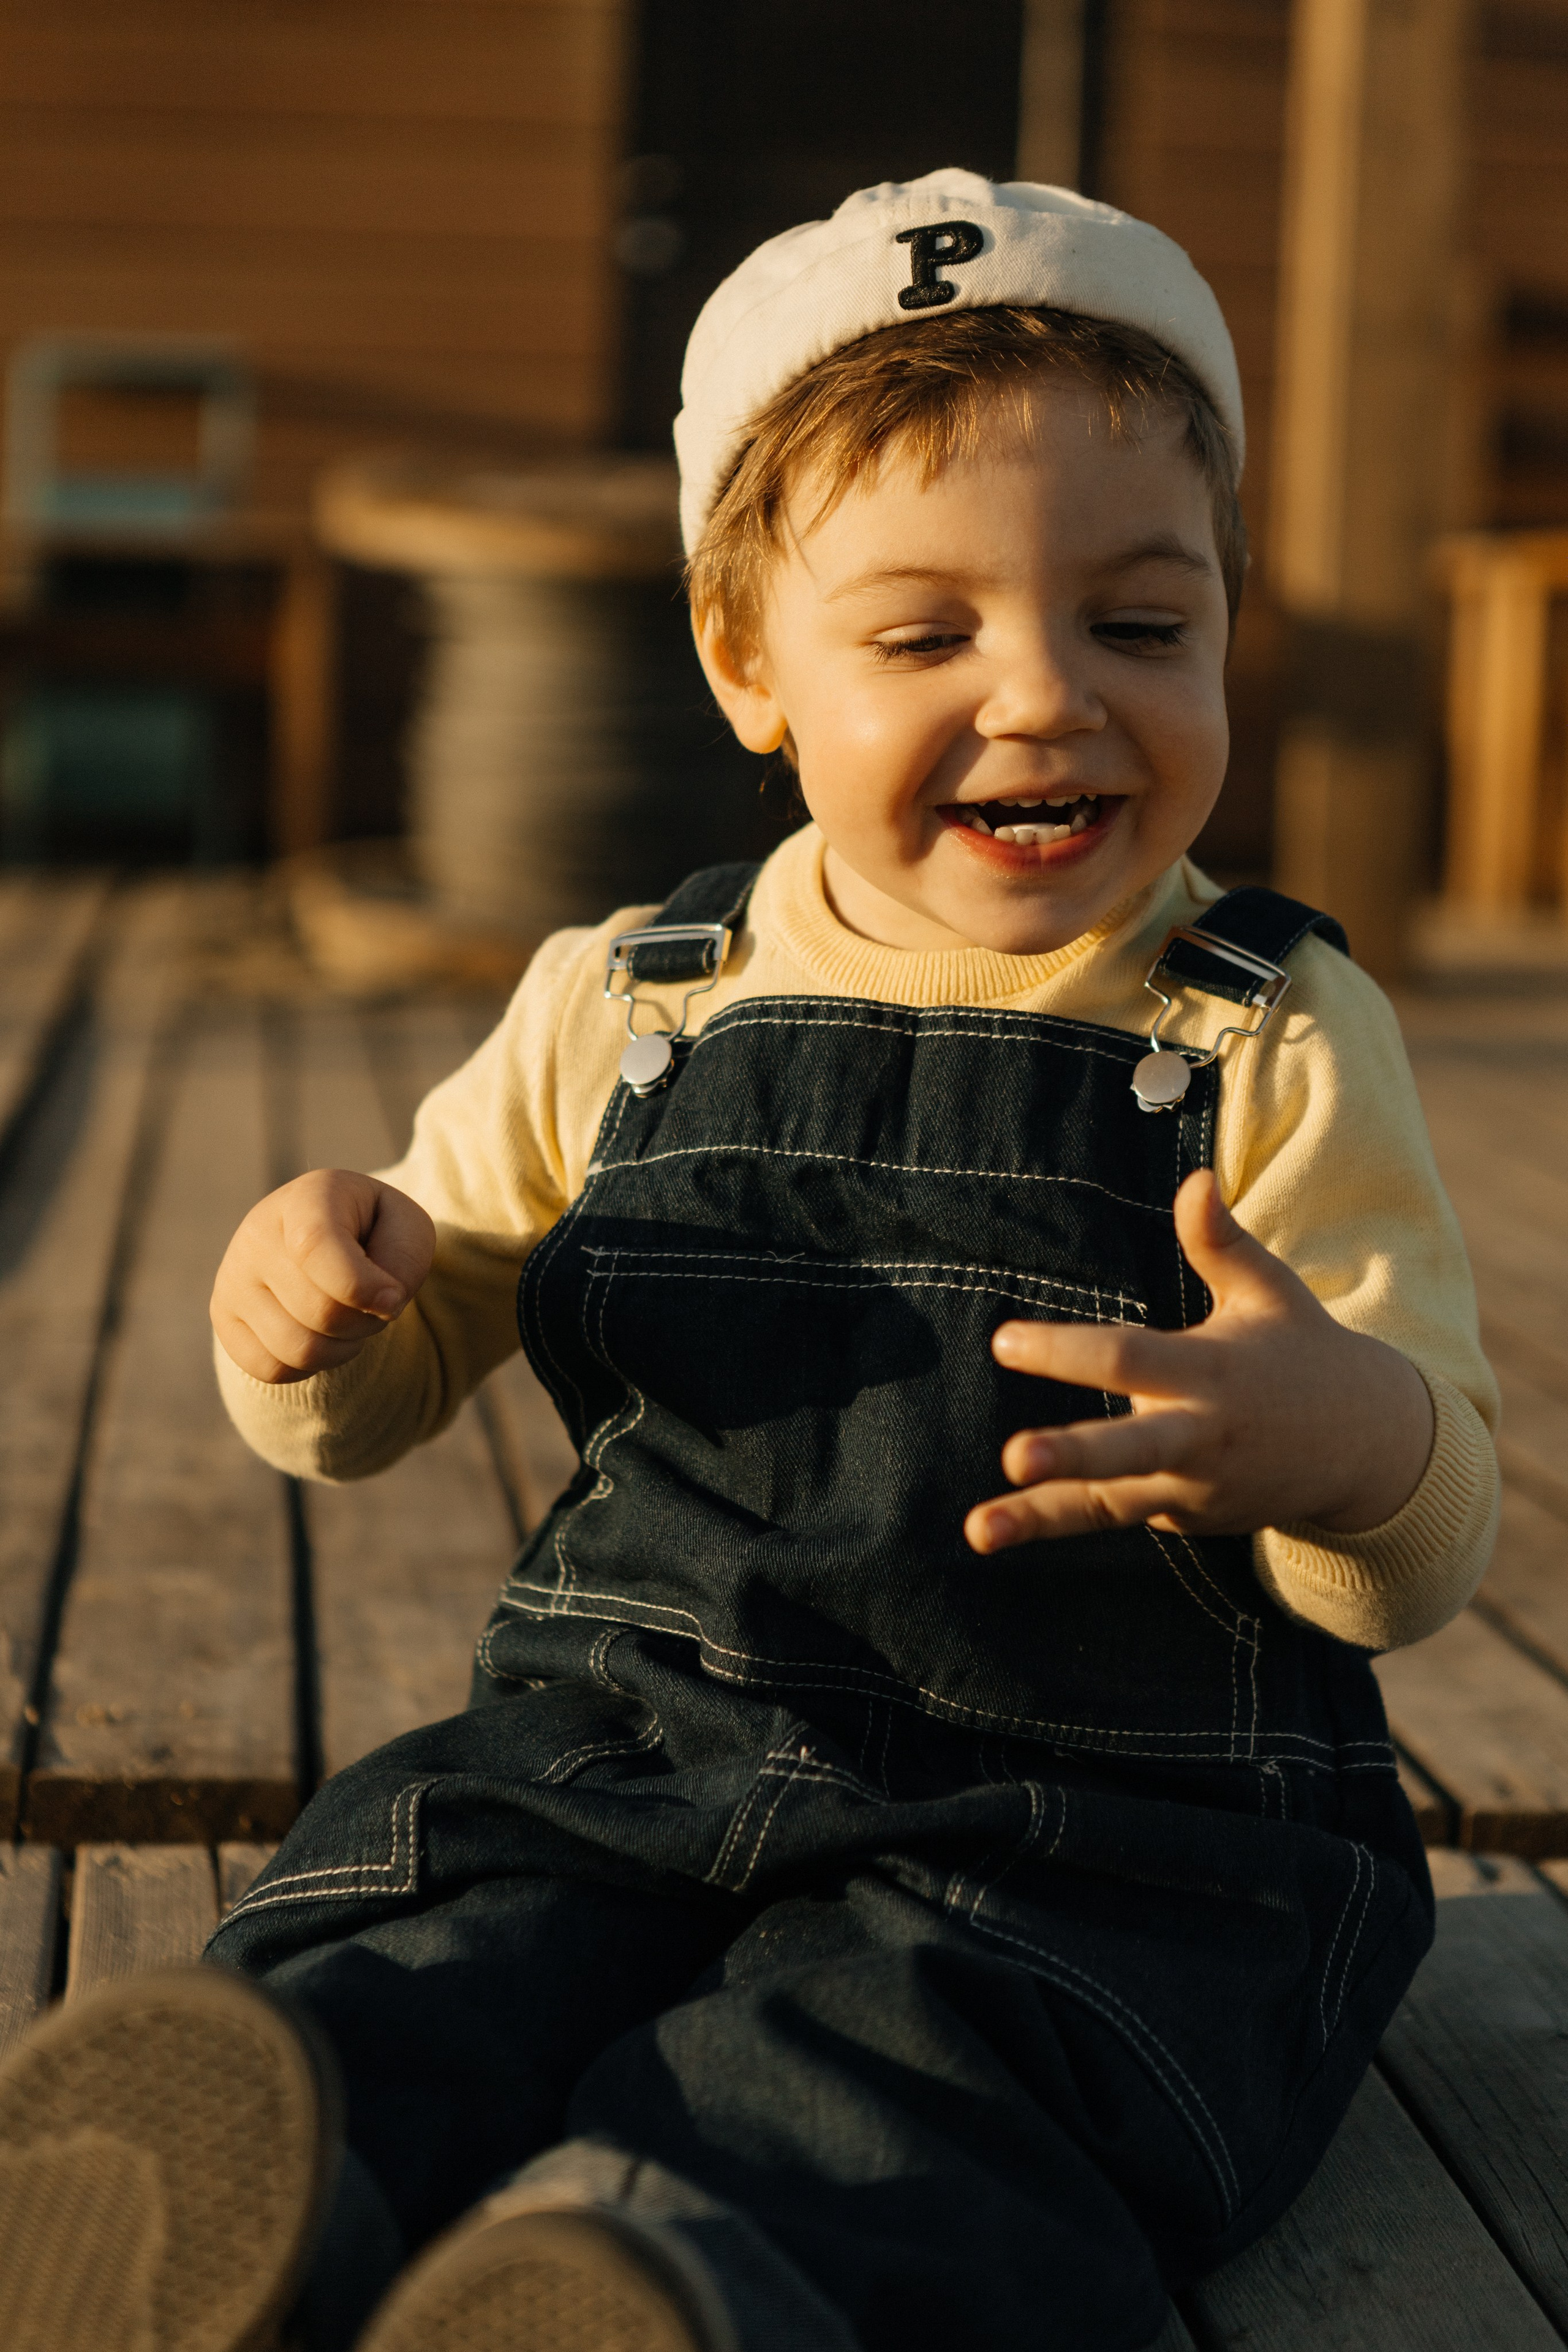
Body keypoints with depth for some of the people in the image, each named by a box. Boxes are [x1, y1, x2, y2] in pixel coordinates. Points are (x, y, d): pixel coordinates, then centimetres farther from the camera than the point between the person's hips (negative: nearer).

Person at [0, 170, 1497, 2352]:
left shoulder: (1276, 1044, 2)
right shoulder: (623, 1013, 10)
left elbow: (1427, 1556, -3)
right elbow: (387, 1384, 19)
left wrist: (1354, 1446, -29)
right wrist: (315, 1297, -7)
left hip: (1105, 1830, -3)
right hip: (634, 1738, 4)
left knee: (869, 2085, -34)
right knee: (404, 1973, -27)